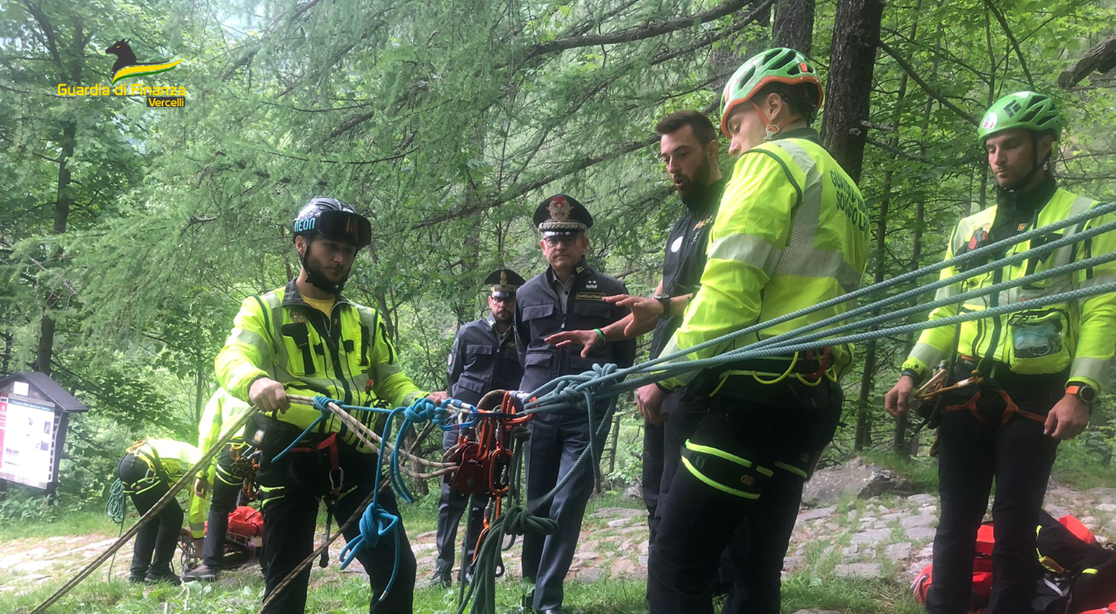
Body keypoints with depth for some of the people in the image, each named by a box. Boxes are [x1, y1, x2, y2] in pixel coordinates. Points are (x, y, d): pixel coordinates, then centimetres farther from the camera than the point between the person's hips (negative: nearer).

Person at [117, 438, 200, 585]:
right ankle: (158, 572, 8)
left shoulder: (187, 455, 29)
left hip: (126, 463, 10)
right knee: (173, 518, 3)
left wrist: (176, 529, 35)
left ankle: (138, 571, 19)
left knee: (151, 520, 20)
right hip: (141, 467, -10)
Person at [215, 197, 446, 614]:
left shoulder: (367, 321, 18)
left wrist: (422, 401, -9)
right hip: (289, 456, -3)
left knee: (397, 567, -3)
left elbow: (392, 382, 15)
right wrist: (256, 380, -38)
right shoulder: (265, 310, 5)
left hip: (355, 456, 3)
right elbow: (233, 359, -13)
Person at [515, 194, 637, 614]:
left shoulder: (610, 291, 1)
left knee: (567, 507, -8)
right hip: (537, 413, 3)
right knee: (537, 503, 10)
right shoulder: (527, 295, 8)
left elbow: (625, 354, 8)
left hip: (588, 416, -2)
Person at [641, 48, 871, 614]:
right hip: (816, 402, 9)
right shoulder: (846, 190, 25)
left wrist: (665, 374, -8)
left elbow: (728, 288, -14)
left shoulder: (772, 160, -4)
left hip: (754, 396, -9)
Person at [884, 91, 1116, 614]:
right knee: (956, 520, 7)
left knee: (1014, 526, 2)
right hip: (967, 394, 4)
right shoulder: (969, 228, 14)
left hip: (1034, 399, -4)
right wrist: (912, 373, 3)